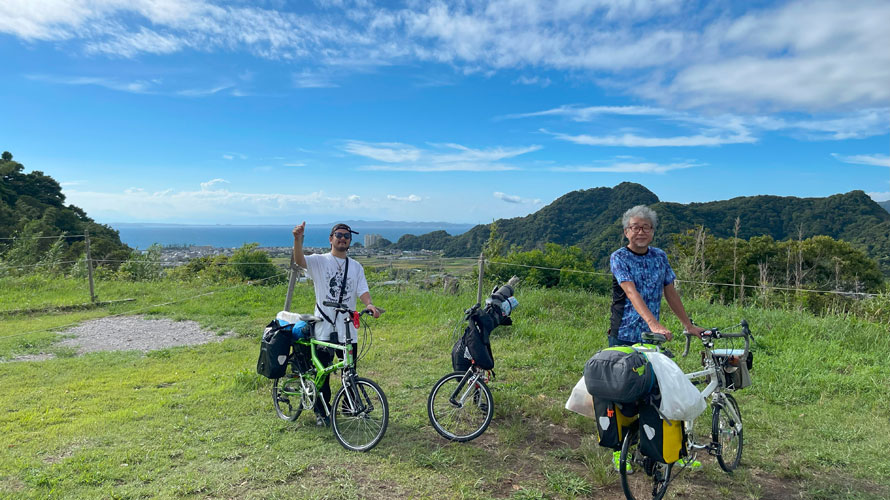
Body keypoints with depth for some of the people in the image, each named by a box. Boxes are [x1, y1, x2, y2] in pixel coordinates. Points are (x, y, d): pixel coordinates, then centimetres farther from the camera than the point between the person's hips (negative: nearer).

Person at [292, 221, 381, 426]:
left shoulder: (356, 267, 10)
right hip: (324, 327, -3)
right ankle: (321, 412, 21)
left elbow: (362, 290, -1)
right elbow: (299, 260, -20)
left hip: (348, 328, 3)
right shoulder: (319, 261, 0)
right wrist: (298, 239, -38)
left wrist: (369, 304, -23)